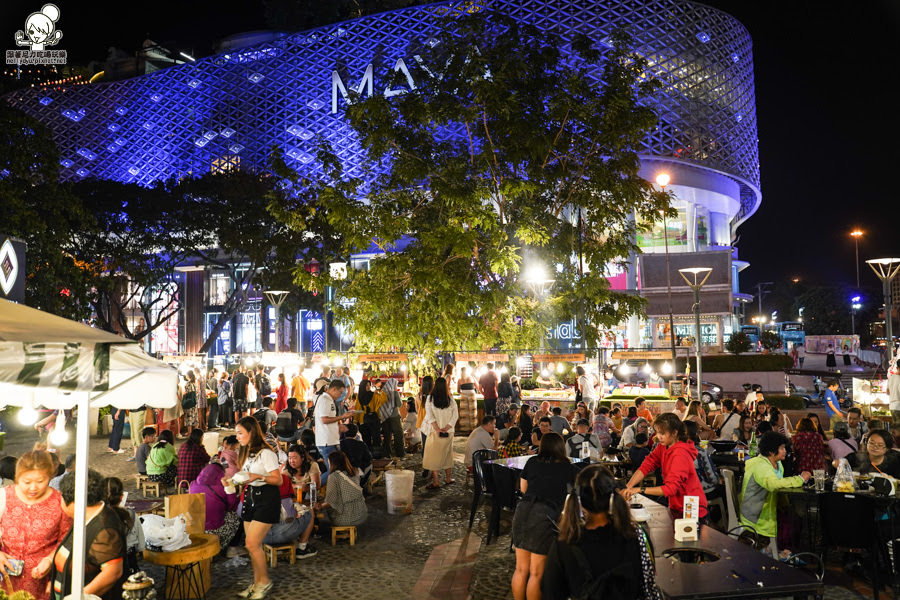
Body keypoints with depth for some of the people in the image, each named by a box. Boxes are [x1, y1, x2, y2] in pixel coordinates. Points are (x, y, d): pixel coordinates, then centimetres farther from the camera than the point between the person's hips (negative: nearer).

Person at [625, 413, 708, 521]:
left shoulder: (680, 454, -25)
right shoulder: (662, 447, -1)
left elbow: (671, 488, -30)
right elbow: (646, 466, -7)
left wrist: (640, 490, -31)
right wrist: (628, 488, -21)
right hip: (676, 508, 7)